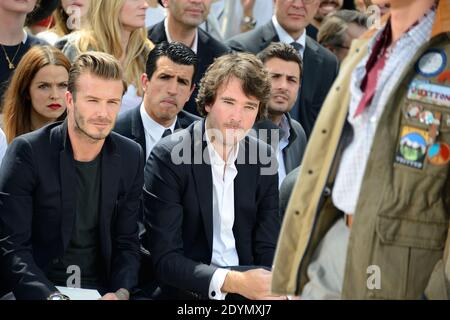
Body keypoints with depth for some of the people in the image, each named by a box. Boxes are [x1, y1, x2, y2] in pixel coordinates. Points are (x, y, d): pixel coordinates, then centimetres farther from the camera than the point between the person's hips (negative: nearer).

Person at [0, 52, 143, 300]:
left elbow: (127, 242, 9)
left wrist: (121, 292, -10)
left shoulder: (130, 157, 5)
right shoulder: (27, 152, -7)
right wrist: (51, 296, -25)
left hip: (100, 289, 3)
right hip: (38, 289, -3)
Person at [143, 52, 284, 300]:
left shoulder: (263, 159, 5)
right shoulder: (168, 157, -9)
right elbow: (165, 259, -14)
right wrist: (232, 281, -27)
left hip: (249, 284, 4)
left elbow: (268, 251, 6)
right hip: (190, 291, -4)